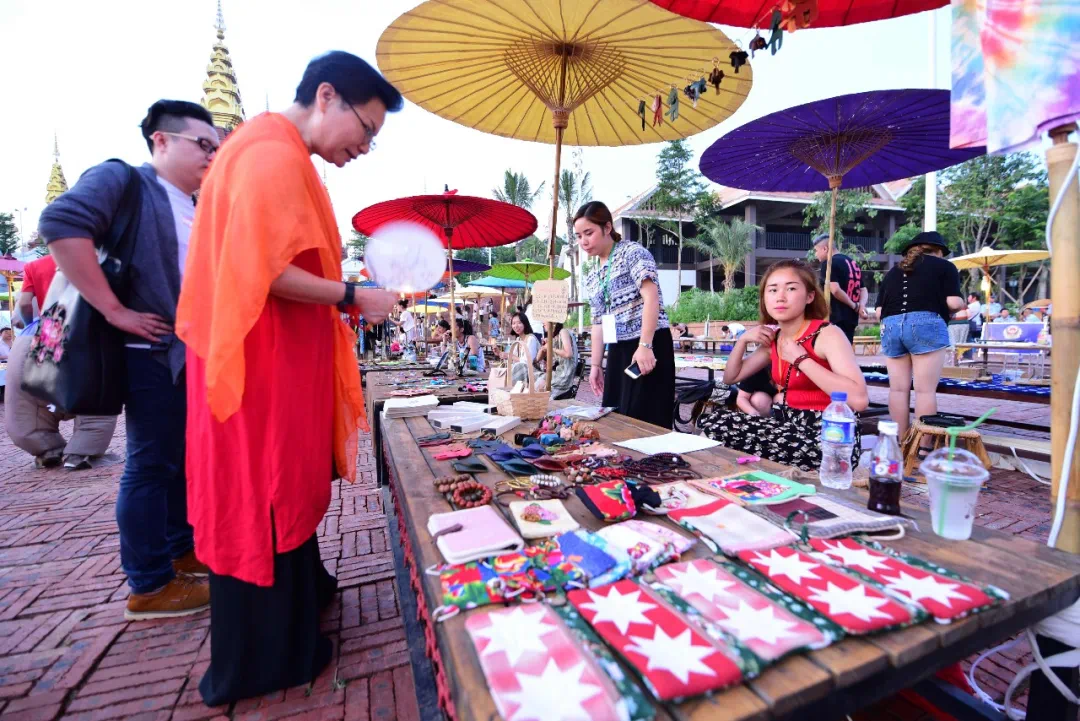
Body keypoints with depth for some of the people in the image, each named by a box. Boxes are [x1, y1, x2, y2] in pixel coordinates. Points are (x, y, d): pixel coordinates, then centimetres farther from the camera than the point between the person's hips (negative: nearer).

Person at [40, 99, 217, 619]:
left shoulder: (199, 214, 17)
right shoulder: (121, 179, -5)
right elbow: (61, 224, -20)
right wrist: (114, 310, -22)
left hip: (198, 355, 8)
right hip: (154, 353, -8)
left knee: (186, 458, 15)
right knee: (151, 463, 0)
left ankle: (180, 551, 31)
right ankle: (150, 585, 13)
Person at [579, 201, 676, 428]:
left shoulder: (632, 252, -5)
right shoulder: (592, 278, 17)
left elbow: (651, 298, -17)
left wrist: (645, 346, -25)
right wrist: (595, 365, 17)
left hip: (650, 345, -7)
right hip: (618, 350, 8)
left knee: (643, 419, -7)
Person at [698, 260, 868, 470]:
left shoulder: (827, 334, -14)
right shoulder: (773, 339, 7)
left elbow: (859, 400, -28)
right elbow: (730, 378, 14)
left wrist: (801, 359, -23)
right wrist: (743, 339, 0)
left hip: (830, 436, -7)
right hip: (789, 424, 7)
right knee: (710, 421, -5)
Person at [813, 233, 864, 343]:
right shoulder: (853, 263, 19)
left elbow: (835, 290, -22)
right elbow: (862, 289, 18)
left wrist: (854, 306, -10)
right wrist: (861, 305, 0)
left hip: (837, 318, -9)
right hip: (851, 317, 9)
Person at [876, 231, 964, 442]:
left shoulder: (893, 271, 24)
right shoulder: (945, 266, 13)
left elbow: (879, 310, 18)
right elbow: (954, 302, 1)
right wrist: (963, 306, 22)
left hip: (890, 325, 4)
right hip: (926, 324, -4)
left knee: (898, 389, 6)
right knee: (925, 390, -2)